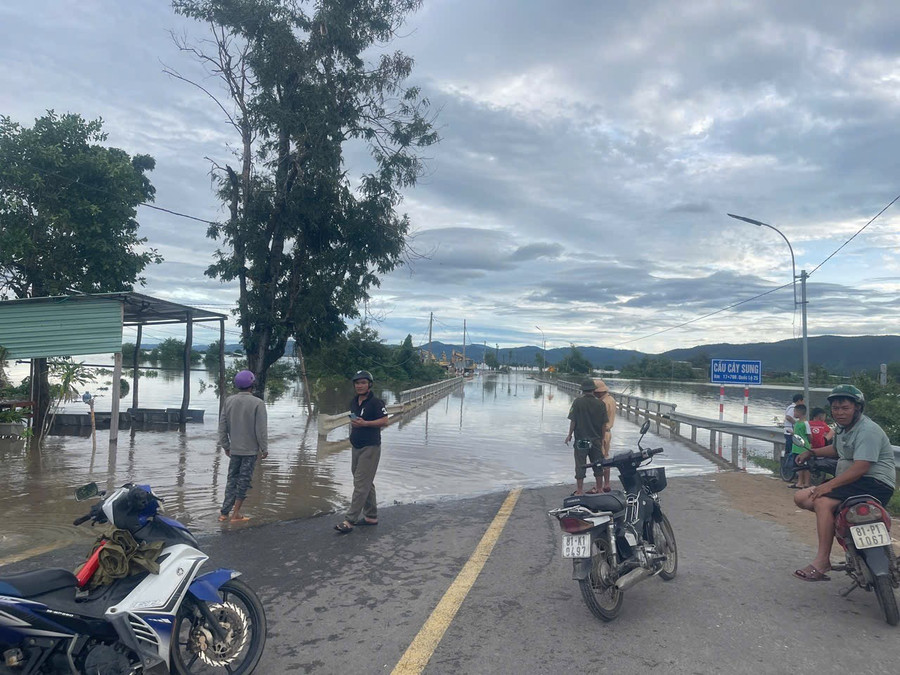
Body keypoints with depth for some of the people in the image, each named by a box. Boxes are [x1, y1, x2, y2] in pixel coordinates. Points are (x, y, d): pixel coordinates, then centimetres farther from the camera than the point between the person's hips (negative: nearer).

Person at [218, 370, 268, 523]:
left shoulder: (229, 401, 0)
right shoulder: (258, 403, -14)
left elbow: (222, 426, 5)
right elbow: (261, 429, -13)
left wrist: (225, 445, 16)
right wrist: (264, 448, -2)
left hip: (234, 449, 4)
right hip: (251, 449, -4)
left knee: (232, 479, 15)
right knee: (244, 481, 5)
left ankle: (224, 513, 15)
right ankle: (236, 514, 11)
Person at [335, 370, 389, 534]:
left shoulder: (376, 402, -12)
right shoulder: (354, 402, 11)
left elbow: (385, 421, -17)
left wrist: (364, 423, -24)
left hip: (370, 448, -8)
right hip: (356, 447, 9)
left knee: (361, 484, -7)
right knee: (366, 483, 15)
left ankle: (349, 520, -7)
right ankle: (371, 516, 25)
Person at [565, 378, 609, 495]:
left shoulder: (578, 402, -10)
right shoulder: (600, 403, -1)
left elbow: (573, 421, -10)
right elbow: (604, 423, 2)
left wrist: (570, 435, 4)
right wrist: (602, 438, 14)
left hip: (581, 439, -3)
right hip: (596, 440, 3)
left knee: (580, 465, 3)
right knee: (597, 464, 14)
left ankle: (580, 491, 6)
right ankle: (599, 489, 24)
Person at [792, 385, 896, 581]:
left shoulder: (867, 431, -17)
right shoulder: (843, 427, 14)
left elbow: (860, 468, -27)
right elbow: (837, 449, 36)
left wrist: (830, 485, -30)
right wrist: (810, 452, 22)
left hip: (875, 483, -10)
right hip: (849, 480, 10)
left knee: (823, 502, -30)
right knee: (801, 498, 2)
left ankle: (822, 561, -28)